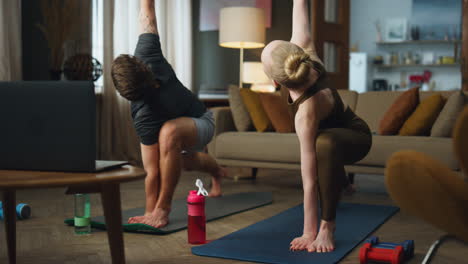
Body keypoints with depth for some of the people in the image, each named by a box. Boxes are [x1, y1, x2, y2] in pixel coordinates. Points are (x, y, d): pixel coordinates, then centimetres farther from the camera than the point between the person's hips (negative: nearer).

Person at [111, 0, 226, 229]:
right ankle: (217, 172, 71)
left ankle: (162, 209, -28)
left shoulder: (144, 116, -42)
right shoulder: (148, 53, -31)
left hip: (201, 124, -9)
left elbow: (152, 171, -37)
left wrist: (150, 212, -28)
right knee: (183, 160, 38)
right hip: (199, 114, 9)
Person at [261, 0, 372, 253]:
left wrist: (309, 232, -43)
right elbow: (302, 31, -15)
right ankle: (342, 183, 75)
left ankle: (327, 226, -28)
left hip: (356, 138, -8)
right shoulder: (307, 59, -32)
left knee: (324, 144, -44)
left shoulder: (306, 110, -45)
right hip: (341, 127, 8)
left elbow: (309, 177, -45)